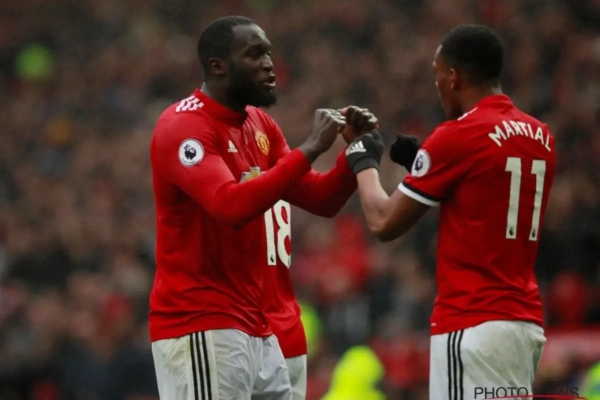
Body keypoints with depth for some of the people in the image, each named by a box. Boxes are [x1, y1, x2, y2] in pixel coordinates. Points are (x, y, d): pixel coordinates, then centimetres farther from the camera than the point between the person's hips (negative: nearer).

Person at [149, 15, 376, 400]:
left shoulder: (262, 126, 14)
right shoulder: (183, 126, -13)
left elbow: (321, 200, 14)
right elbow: (232, 205, -28)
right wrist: (310, 149, -26)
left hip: (257, 329, 9)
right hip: (202, 329, -9)